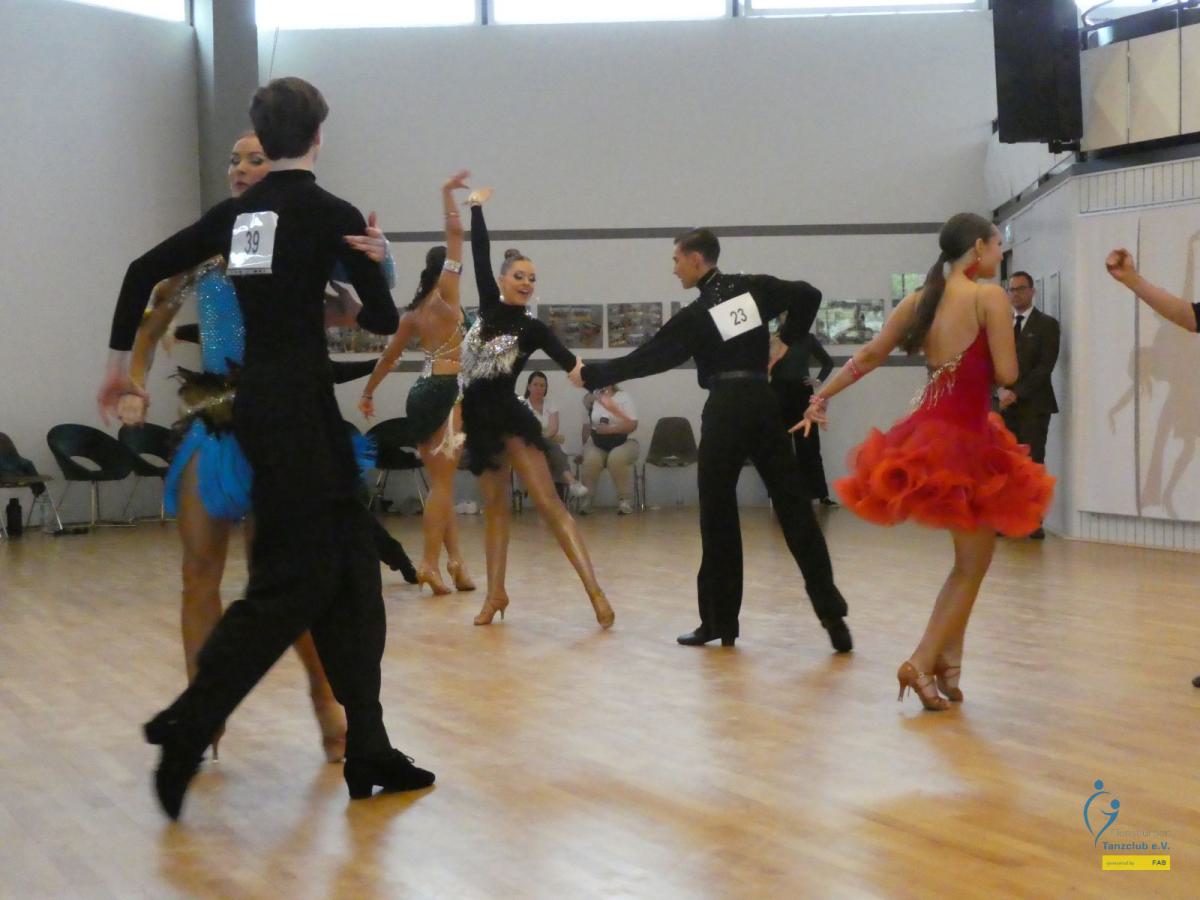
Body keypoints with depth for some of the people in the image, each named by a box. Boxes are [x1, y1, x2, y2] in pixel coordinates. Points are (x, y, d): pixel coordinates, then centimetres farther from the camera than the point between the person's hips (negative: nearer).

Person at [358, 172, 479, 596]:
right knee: (443, 483, -7)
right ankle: (430, 563, -12)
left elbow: (389, 356, 20)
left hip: (421, 394, 7)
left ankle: (455, 561, 8)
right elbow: (456, 232, -5)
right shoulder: (445, 295, -2)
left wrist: (368, 393, 30)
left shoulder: (414, 312, 14)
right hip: (447, 391, -7)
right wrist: (448, 193, 5)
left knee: (441, 483, 9)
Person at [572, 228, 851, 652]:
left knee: (718, 515, 5)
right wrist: (786, 341, 18)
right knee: (793, 506, 3)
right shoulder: (755, 289, 6)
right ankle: (831, 611, -3)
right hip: (764, 404, 4)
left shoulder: (696, 315, -5)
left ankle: (720, 621, 8)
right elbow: (809, 295, 8)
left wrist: (590, 374, 7)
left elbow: (645, 359, -3)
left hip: (725, 412, -4)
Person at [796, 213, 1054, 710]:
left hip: (930, 434, 8)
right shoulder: (990, 297, -11)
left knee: (968, 561, 19)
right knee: (973, 564, 5)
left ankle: (946, 660, 16)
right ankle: (923, 663, 0)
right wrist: (985, 355, 8)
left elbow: (868, 356, 11)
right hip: (964, 440, -7)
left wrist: (821, 398, 19)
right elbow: (1007, 373, -14)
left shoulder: (920, 300, 8)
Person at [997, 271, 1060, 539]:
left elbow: (1045, 366, -6)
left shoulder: (1047, 324, 2)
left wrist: (1017, 393, -13)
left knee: (1033, 463, -6)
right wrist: (1002, 390, -8)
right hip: (1005, 403, 4)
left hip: (1033, 404, -4)